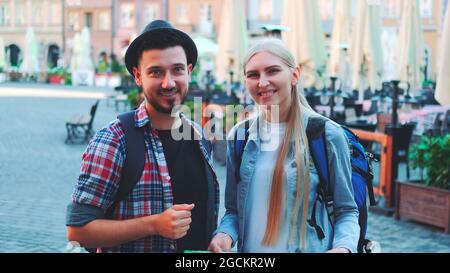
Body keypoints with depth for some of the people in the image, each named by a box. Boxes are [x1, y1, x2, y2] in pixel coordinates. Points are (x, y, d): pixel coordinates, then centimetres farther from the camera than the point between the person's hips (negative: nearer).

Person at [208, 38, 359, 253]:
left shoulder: (327, 134, -10)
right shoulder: (238, 136, 0)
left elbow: (346, 211, -5)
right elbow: (233, 209, 6)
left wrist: (343, 247, -24)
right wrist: (225, 234, -14)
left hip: (310, 248, -3)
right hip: (249, 248, 4)